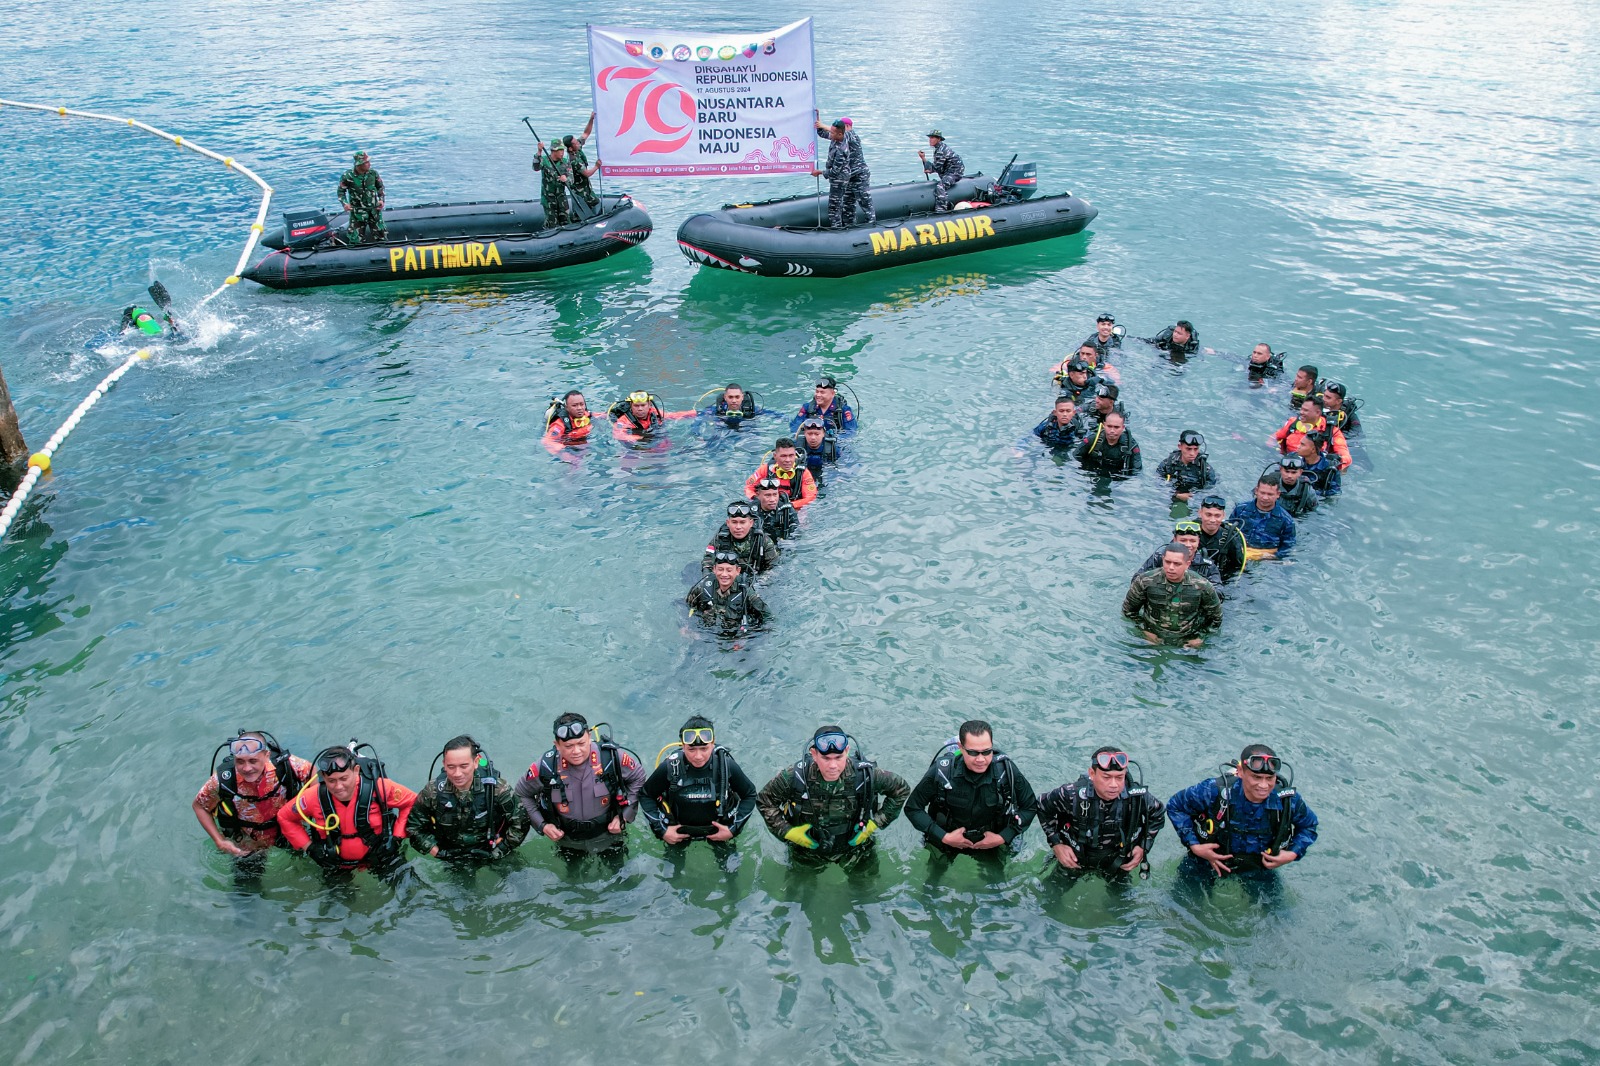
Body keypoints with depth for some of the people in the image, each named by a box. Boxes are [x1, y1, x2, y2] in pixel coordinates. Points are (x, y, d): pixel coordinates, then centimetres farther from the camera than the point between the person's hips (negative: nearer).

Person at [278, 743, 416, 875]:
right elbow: (284, 818, -6)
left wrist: (396, 839, -17)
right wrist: (310, 848, -12)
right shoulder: (314, 797, -25)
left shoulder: (378, 788, -30)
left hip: (379, 855, -1)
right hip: (335, 864, 2)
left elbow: (412, 803, -14)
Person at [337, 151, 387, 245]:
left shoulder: (373, 173, -6)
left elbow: (380, 187, 10)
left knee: (382, 236, 8)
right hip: (357, 211, -3)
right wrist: (344, 203, -18)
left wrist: (381, 199, -3)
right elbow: (341, 191, -2)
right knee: (356, 240, -2)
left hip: (374, 209, 3)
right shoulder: (347, 176, -14)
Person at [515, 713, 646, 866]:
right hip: (568, 841, 0)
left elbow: (638, 777, -8)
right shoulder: (544, 767, -27)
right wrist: (542, 825, -13)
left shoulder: (612, 757, -28)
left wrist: (625, 816, -11)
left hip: (609, 833, 0)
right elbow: (522, 794, -6)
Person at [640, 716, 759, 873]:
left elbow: (750, 795, -10)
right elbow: (645, 795, -11)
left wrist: (734, 829, -15)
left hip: (718, 830, 0)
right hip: (679, 830, 0)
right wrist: (661, 830, -16)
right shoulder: (669, 767, -28)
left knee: (730, 868, 15)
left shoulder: (726, 765, -26)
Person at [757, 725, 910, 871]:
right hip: (807, 849, 0)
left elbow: (901, 789, -13)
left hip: (854, 847, 0)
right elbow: (764, 800, -14)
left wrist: (876, 823, -15)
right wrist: (787, 832, -20)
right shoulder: (796, 777, -31)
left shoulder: (865, 775, -30)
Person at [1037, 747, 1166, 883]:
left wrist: (1143, 847, -9)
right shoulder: (1072, 795, -33)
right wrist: (1056, 844, -15)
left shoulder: (1138, 797, -27)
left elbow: (1157, 816, -3)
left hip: (1118, 863, 1)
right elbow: (1044, 807, -12)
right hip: (1075, 858, -1)